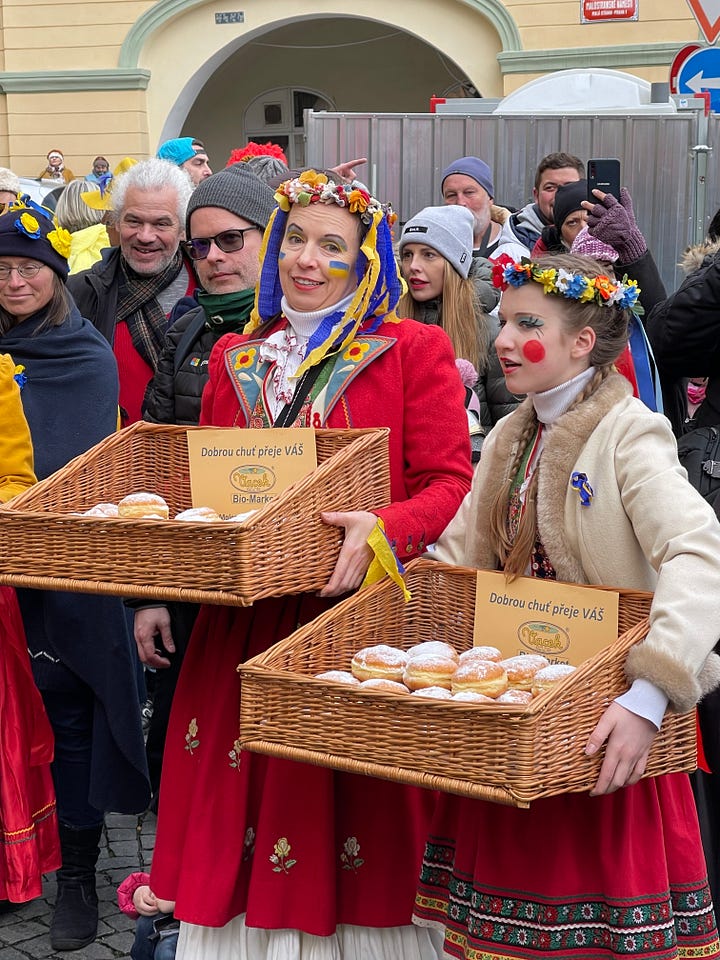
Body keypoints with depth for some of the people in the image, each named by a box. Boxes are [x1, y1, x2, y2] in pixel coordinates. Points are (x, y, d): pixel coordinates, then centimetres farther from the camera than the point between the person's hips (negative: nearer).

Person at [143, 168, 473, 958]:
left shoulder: (414, 351, 1)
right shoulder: (235, 358, 14)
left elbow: (448, 482, -5)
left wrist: (384, 529, -23)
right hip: (244, 622, 4)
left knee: (351, 823, 1)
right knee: (242, 822, 7)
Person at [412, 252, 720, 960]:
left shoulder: (628, 434, -14)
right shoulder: (509, 438, 10)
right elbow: (458, 556, 12)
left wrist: (650, 696, -40)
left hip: (600, 720, -7)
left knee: (590, 887, 1)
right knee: (510, 886, 14)